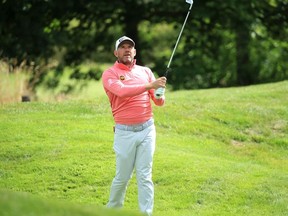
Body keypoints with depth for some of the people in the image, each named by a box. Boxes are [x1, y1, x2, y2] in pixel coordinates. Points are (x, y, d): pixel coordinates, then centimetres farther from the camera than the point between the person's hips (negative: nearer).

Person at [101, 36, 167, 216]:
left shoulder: (145, 71, 12)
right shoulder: (110, 74, -1)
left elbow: (159, 102, 9)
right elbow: (122, 91, -22)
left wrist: (159, 96, -16)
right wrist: (149, 86, -29)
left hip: (147, 130, 3)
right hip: (125, 132, -3)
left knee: (145, 176, 0)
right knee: (123, 177, 4)